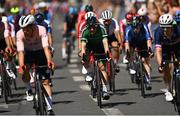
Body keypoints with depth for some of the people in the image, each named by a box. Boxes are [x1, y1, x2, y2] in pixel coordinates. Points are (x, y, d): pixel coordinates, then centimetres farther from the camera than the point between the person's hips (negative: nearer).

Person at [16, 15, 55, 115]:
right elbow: (21, 51, -34)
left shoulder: (41, 30, -31)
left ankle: (50, 109, -5)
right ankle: (29, 90, -2)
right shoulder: (20, 34, -27)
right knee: (25, 71, -30)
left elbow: (46, 47, -40)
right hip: (28, 53, 1)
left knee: (45, 81, -8)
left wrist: (49, 61, -56)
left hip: (40, 53, -1)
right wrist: (21, 65, -51)